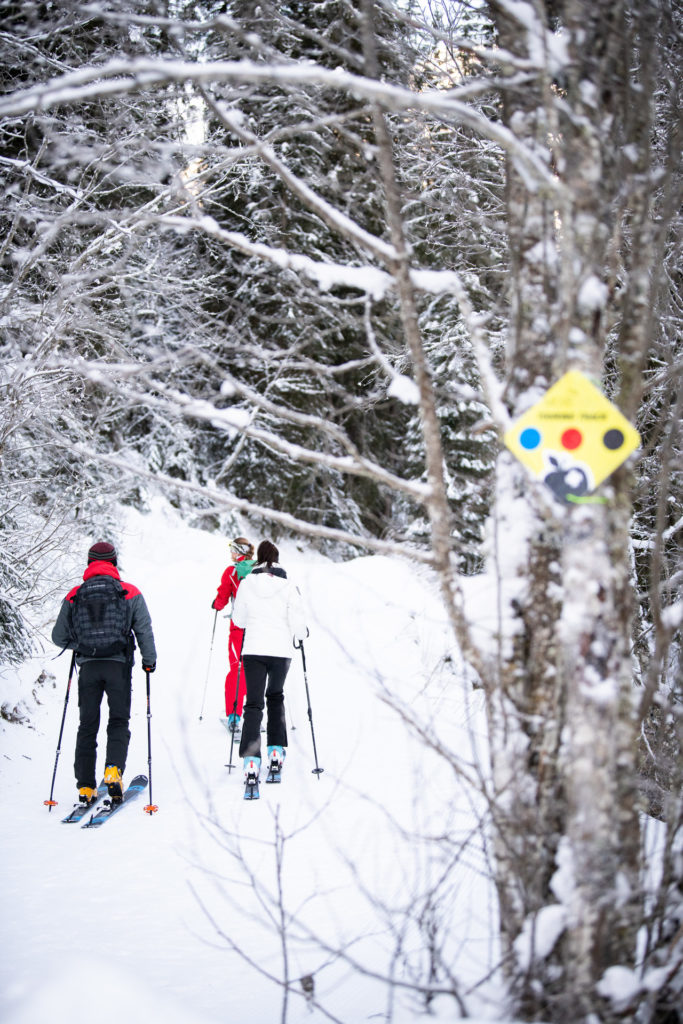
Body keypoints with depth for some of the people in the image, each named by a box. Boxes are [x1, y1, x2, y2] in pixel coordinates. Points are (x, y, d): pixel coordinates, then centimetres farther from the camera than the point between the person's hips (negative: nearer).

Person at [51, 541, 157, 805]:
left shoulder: (74, 596, 6)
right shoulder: (130, 593, 2)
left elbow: (59, 637, 9)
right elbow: (145, 630, 2)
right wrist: (149, 661, 16)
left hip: (88, 665, 1)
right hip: (119, 664, -1)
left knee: (87, 726, 9)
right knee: (118, 722, 6)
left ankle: (85, 786, 5)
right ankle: (113, 770, -17)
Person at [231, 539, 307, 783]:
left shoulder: (247, 584, -3)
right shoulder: (288, 586, -7)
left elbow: (238, 620, 8)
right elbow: (296, 622, -6)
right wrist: (302, 633, 16)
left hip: (254, 650, 0)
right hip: (281, 650, 0)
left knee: (254, 703, 0)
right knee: (275, 697, 23)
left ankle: (251, 760, -16)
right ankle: (276, 751, 18)